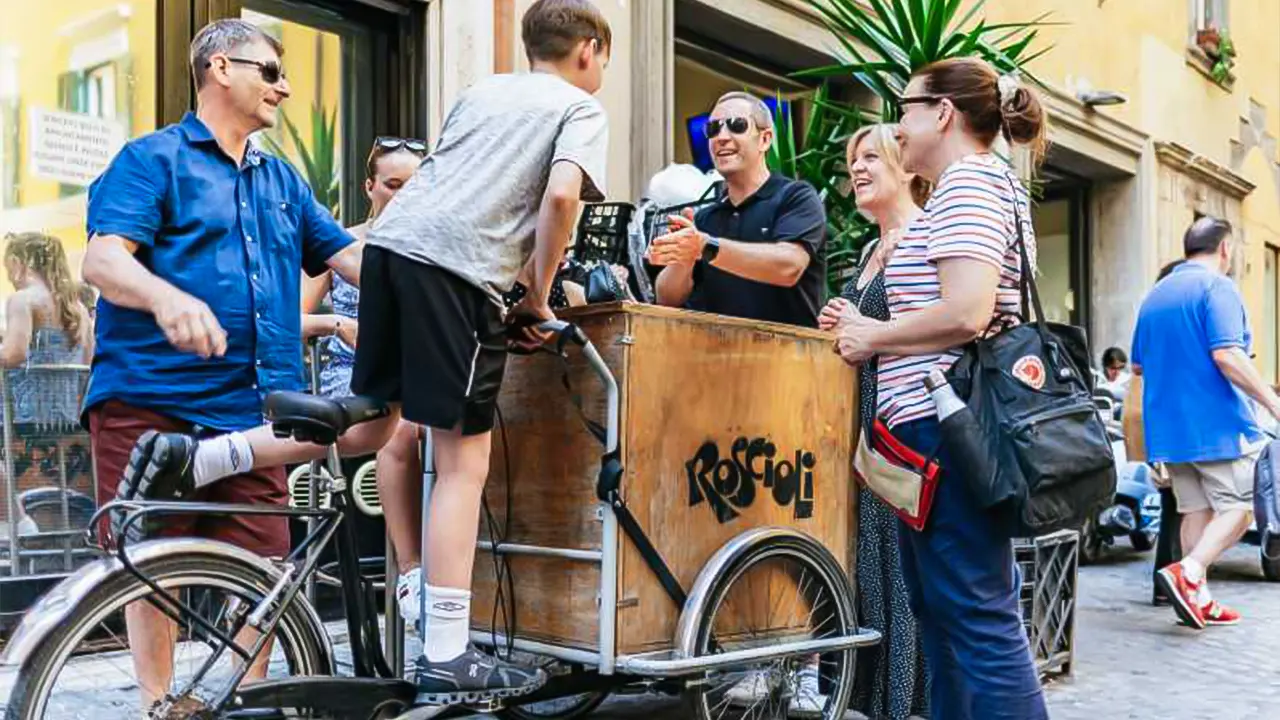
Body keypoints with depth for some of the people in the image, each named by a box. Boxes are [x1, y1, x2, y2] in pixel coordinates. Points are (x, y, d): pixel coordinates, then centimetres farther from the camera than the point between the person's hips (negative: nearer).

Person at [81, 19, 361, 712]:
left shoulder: (282, 180, 21)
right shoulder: (153, 158, 2)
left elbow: (349, 256, 20)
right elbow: (102, 259, -10)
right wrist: (168, 296, -32)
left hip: (251, 410, 5)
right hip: (152, 399, -5)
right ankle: (159, 703, 15)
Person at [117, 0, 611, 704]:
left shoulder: (483, 89, 29)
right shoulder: (583, 109, 9)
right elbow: (561, 196, -9)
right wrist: (536, 299, 2)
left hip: (390, 242, 7)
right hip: (459, 269, -7)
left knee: (368, 426, 19)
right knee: (464, 462, -3)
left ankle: (195, 457, 8)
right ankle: (446, 660, -2)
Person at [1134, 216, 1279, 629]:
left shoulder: (1155, 295, 15)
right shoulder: (1216, 286, -9)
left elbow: (1138, 365, 20)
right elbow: (1226, 355, -21)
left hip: (1168, 424, 7)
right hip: (1216, 422, -7)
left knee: (1196, 510, 11)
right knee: (1237, 508, 0)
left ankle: (1199, 599, 8)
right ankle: (1187, 573, -19)